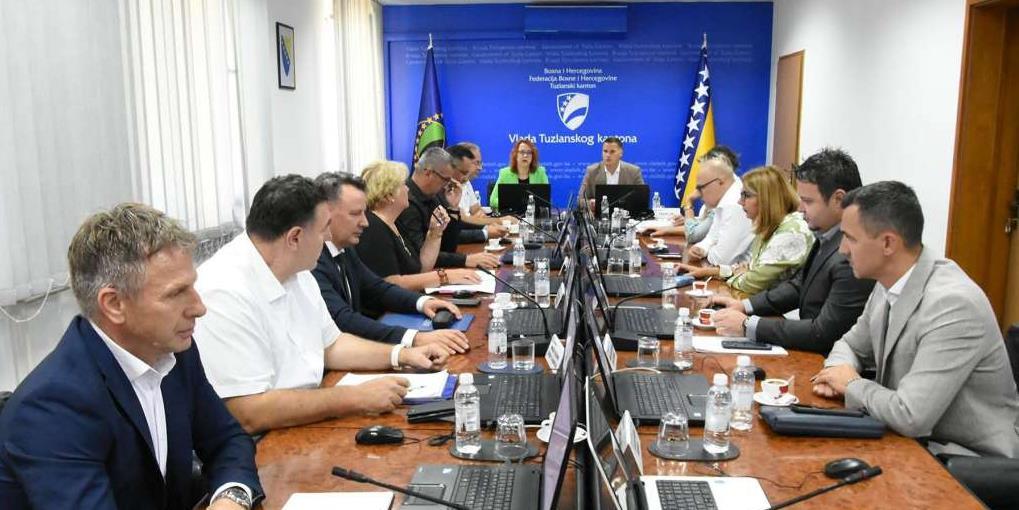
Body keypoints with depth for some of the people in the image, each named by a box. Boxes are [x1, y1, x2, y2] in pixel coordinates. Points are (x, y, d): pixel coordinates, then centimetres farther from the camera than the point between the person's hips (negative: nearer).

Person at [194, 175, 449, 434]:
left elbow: (330, 344, 17)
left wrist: (402, 355, 4)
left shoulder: (296, 273, 4)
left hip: (306, 423, 8)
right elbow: (251, 415, -26)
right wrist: (358, 398, -23)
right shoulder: (224, 294, -23)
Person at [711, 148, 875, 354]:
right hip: (810, 351, 8)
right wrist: (745, 305, 3)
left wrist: (748, 326, -22)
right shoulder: (829, 234, 1)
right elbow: (800, 285, 14)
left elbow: (824, 333, -25)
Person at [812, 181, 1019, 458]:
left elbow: (910, 417, -31)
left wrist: (852, 384, -13)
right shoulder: (890, 284, -1)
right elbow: (853, 345, 16)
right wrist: (837, 370, -6)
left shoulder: (952, 303, -26)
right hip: (914, 441, 7)